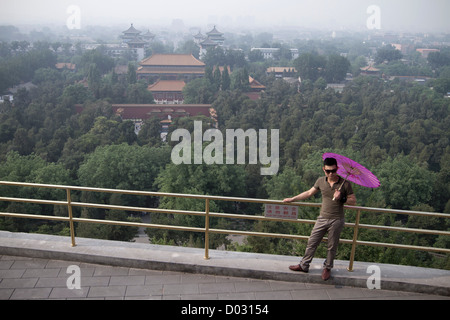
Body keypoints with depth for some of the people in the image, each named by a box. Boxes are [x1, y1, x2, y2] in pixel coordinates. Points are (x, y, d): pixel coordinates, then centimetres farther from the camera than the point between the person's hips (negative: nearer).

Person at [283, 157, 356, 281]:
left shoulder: (344, 183, -8)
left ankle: (327, 268, 29)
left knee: (332, 246, 9)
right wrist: (292, 199, 18)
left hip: (336, 220, -3)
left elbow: (353, 201, -1)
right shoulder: (321, 181, 1)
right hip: (322, 218, 3)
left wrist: (342, 198, -20)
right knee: (312, 242, 7)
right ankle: (304, 265, 22)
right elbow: (309, 193, 15)